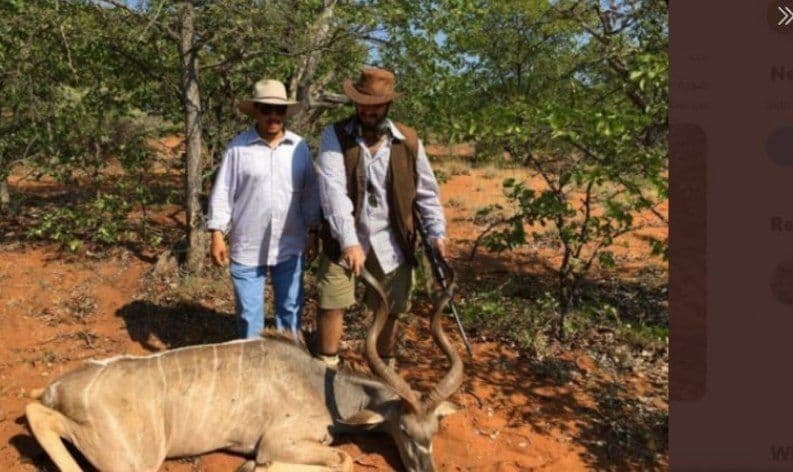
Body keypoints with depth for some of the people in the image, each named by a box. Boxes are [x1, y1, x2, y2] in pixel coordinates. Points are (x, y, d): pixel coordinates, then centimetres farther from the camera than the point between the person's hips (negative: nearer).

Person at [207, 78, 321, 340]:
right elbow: (222, 193, -3)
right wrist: (217, 236, -6)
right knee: (249, 314, 10)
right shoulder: (238, 146, -6)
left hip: (289, 246, 2)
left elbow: (310, 193, 6)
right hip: (247, 248, -2)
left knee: (290, 308, 15)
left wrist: (313, 232, 6)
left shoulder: (299, 147, 1)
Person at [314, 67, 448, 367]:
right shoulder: (335, 136, -7)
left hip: (391, 242, 2)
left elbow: (427, 192, 8)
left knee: (389, 311, 12)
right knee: (332, 305, 3)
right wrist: (348, 241, -31)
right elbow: (333, 189, -20)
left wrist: (437, 233, -4)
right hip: (344, 241, -1)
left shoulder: (408, 141, 0)